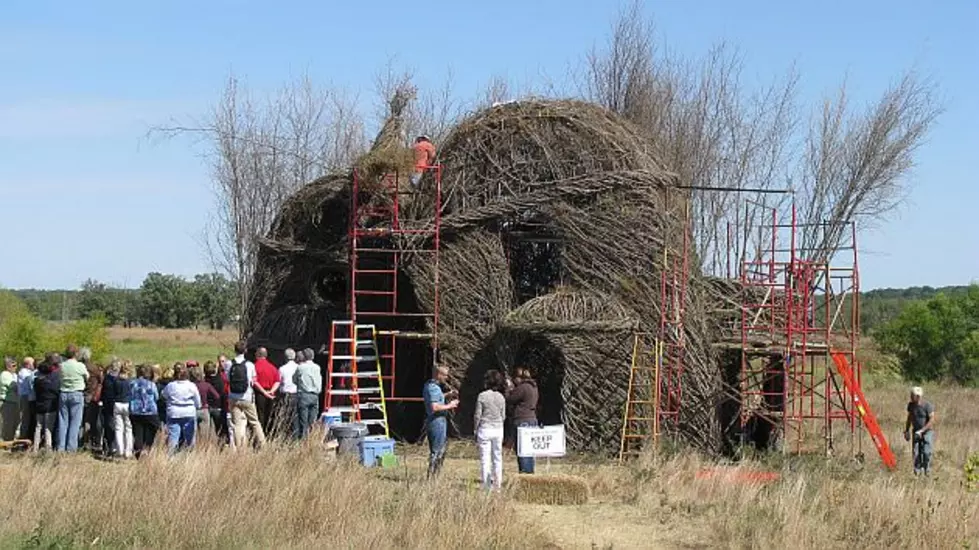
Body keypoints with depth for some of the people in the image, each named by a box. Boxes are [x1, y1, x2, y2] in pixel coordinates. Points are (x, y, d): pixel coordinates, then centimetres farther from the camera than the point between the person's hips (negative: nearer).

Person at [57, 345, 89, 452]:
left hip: (63, 394, 3)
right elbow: (87, 378, 6)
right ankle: (71, 448, -3)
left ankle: (61, 447, 7)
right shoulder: (80, 366, -8)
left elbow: (59, 377, 7)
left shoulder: (62, 366, 1)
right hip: (77, 394, -3)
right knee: (75, 422, 1)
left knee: (63, 422, 8)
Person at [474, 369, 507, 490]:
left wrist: (475, 429, 3)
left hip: (485, 429, -4)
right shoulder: (501, 397, 1)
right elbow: (503, 416, 7)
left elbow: (477, 416, -8)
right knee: (497, 457, 11)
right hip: (498, 429, 4)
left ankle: (486, 485, 1)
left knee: (485, 458, 1)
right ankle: (497, 484, 14)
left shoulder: (482, 396, -10)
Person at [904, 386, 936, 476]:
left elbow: (932, 420, -18)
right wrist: (907, 431, 9)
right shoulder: (911, 405, -2)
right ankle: (917, 471, 8)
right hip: (916, 432, 4)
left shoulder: (927, 406, -18)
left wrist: (922, 431, -23)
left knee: (926, 452, -14)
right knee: (916, 452, -4)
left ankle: (927, 470, 3)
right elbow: (909, 418, 12)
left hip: (927, 431, -4)